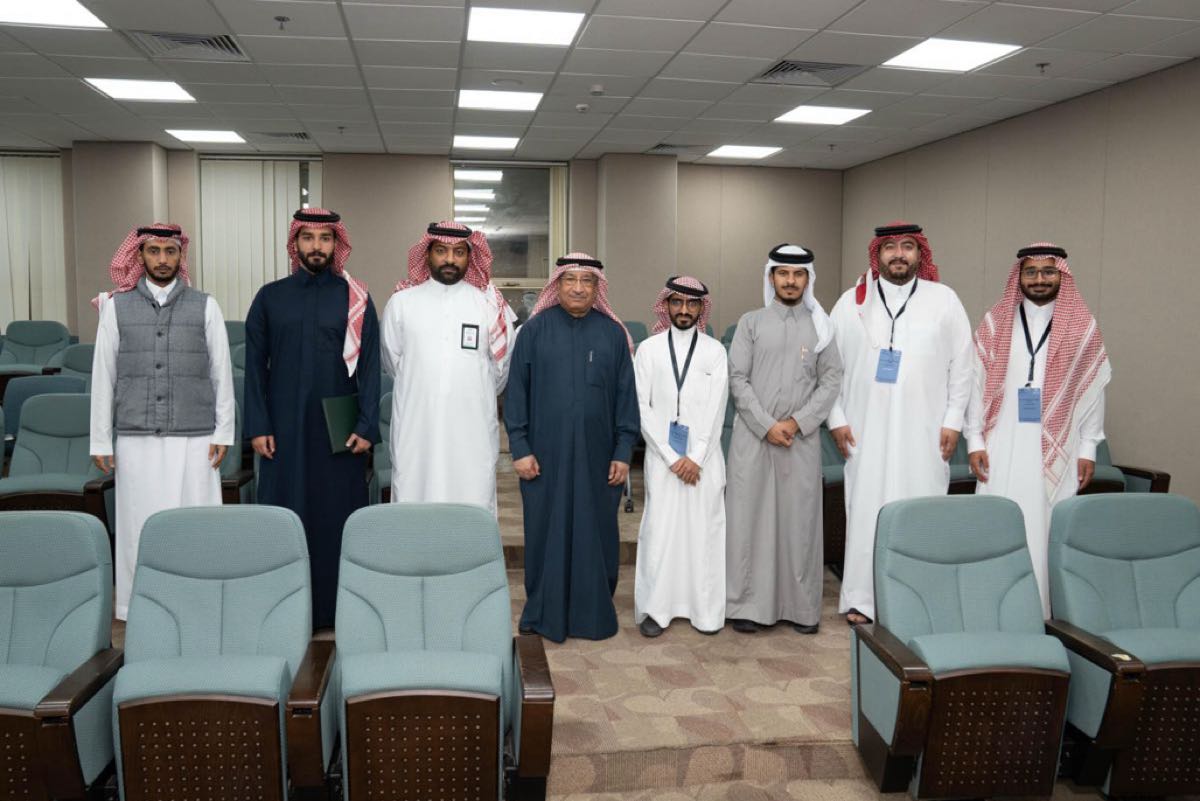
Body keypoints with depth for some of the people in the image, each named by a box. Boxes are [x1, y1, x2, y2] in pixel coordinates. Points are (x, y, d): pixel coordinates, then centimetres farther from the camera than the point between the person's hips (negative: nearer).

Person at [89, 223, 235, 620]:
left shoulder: (205, 306, 4)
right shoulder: (116, 306, 6)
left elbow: (222, 372, 5)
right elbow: (102, 375, 7)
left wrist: (224, 431, 1)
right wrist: (100, 440, 4)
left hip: (195, 438, -1)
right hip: (137, 439, 1)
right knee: (140, 524, 5)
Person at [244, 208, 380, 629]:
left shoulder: (355, 298, 2)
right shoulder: (270, 297, 6)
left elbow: (369, 364, -1)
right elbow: (255, 365, 5)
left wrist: (366, 425, -8)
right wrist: (258, 426, -2)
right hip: (284, 428, 1)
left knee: (337, 514, 3)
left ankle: (337, 606, 13)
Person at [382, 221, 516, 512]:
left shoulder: (490, 303, 4)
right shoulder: (401, 301, 5)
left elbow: (502, 365, 12)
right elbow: (391, 361, 15)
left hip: (473, 431, 0)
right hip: (415, 431, 0)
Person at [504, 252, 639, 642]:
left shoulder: (613, 333, 3)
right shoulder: (535, 330, 0)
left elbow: (626, 395, 4)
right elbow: (516, 391, 0)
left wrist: (623, 452, -1)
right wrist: (519, 448, -6)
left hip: (597, 456, 1)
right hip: (546, 454, -1)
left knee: (595, 534, 9)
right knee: (547, 532, 7)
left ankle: (594, 613, 24)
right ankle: (544, 613, 22)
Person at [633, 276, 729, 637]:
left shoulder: (715, 350, 5)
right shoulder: (648, 349, 4)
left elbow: (716, 409, 0)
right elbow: (642, 408, -1)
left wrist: (696, 457, -9)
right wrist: (673, 457, -7)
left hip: (705, 458, 0)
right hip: (661, 456, 0)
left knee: (705, 529, 2)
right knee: (659, 528, -2)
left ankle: (707, 611, 10)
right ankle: (653, 609, 7)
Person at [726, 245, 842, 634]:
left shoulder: (820, 326, 8)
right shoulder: (751, 322, 5)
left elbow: (831, 380, 3)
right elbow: (737, 378, -1)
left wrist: (797, 422, -8)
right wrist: (767, 425, -10)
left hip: (802, 439, 1)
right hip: (753, 436, -1)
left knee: (800, 520, 4)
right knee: (750, 517, 2)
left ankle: (802, 606, 13)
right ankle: (748, 604, 10)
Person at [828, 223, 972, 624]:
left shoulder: (944, 300, 6)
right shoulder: (852, 302, 6)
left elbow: (961, 365, 5)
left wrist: (953, 421, 0)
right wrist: (837, 419, 1)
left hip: (924, 432, 0)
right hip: (866, 430, 1)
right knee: (866, 511, 2)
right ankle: (861, 599, 10)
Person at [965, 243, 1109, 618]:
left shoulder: (1083, 327, 3)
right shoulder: (995, 323, 4)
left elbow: (1093, 390, 5)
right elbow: (977, 384, 4)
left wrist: (1088, 449, 2)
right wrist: (975, 441, -1)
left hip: (1056, 450, 0)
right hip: (1003, 449, 0)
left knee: (1048, 530, 1)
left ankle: (1045, 611, 11)